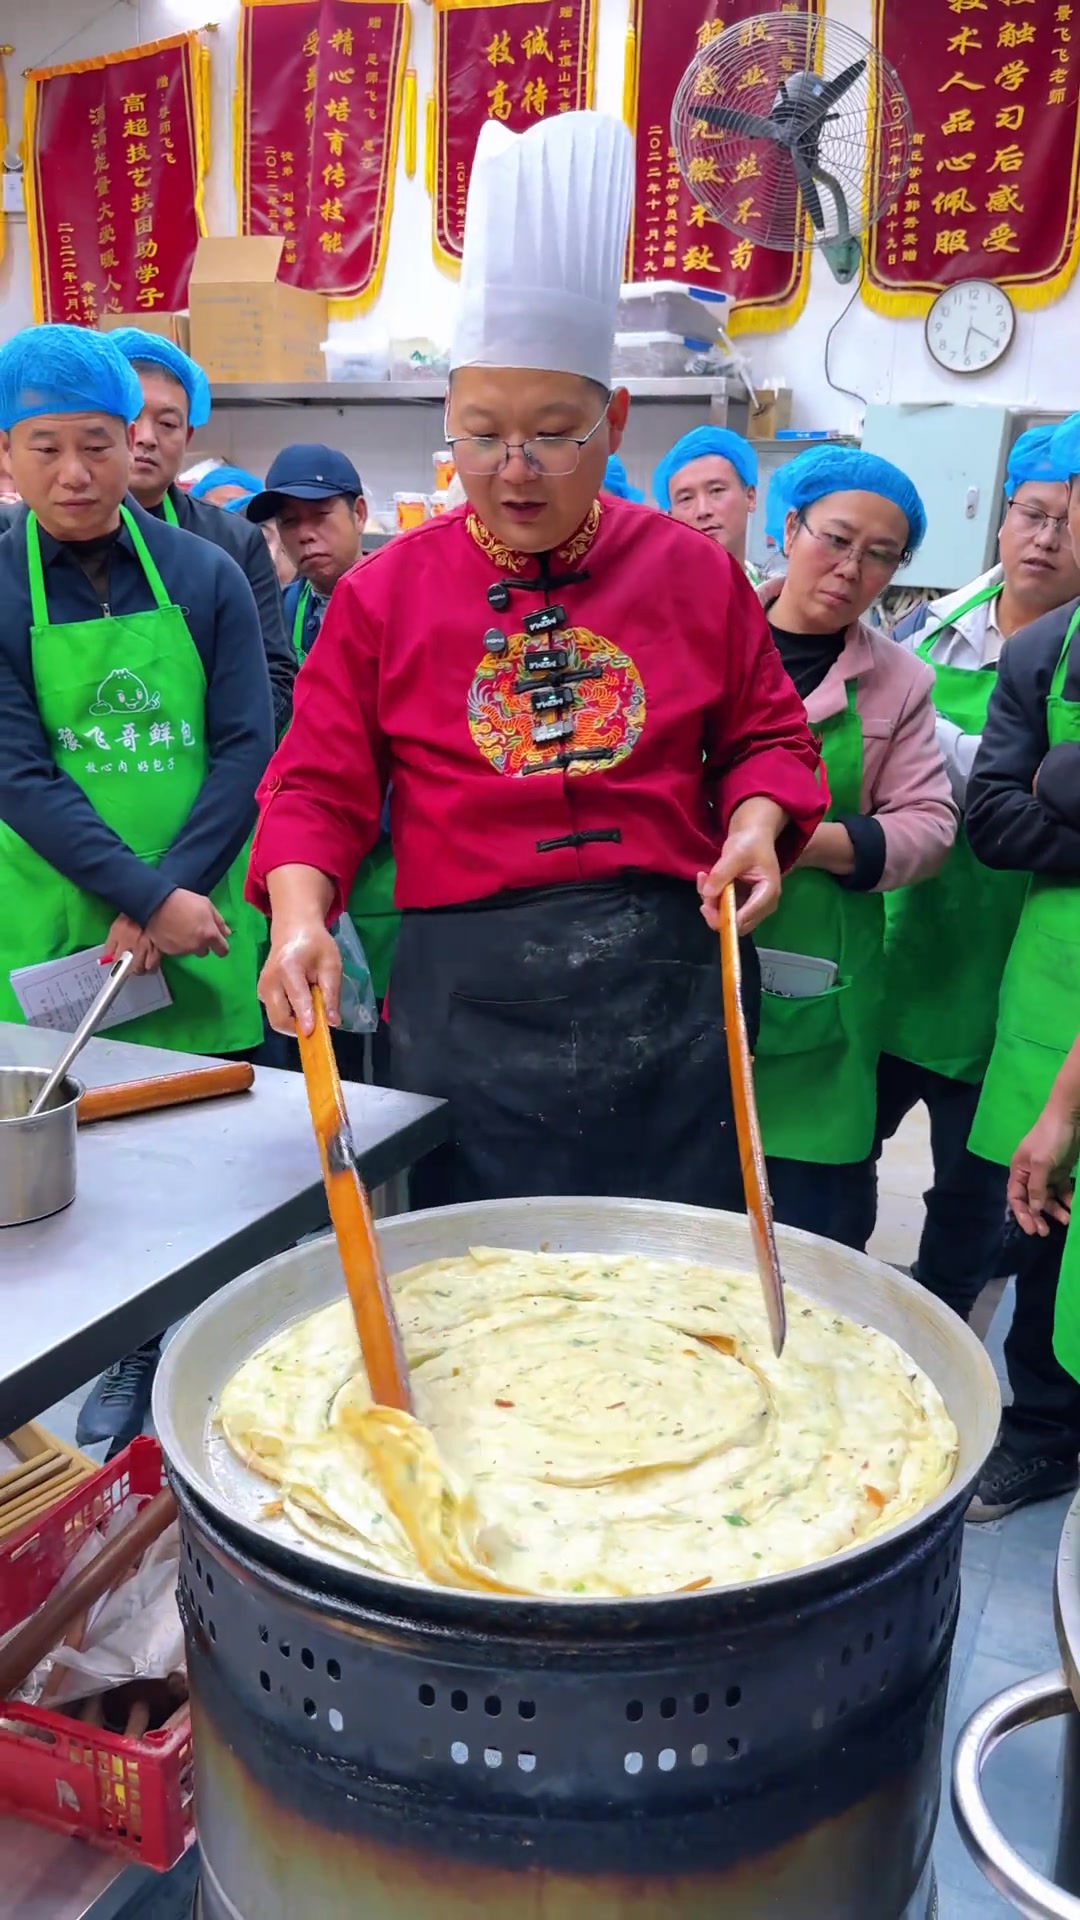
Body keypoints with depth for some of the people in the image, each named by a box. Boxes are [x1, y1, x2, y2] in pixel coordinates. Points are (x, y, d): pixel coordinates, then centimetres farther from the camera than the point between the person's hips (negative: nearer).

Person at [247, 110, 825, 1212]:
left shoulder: (695, 574, 5)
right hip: (468, 1004, -1)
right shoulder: (382, 595, 1)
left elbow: (767, 736, 13)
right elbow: (317, 788, 2)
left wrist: (757, 822, -7)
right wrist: (300, 916, -16)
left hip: (673, 994, 2)